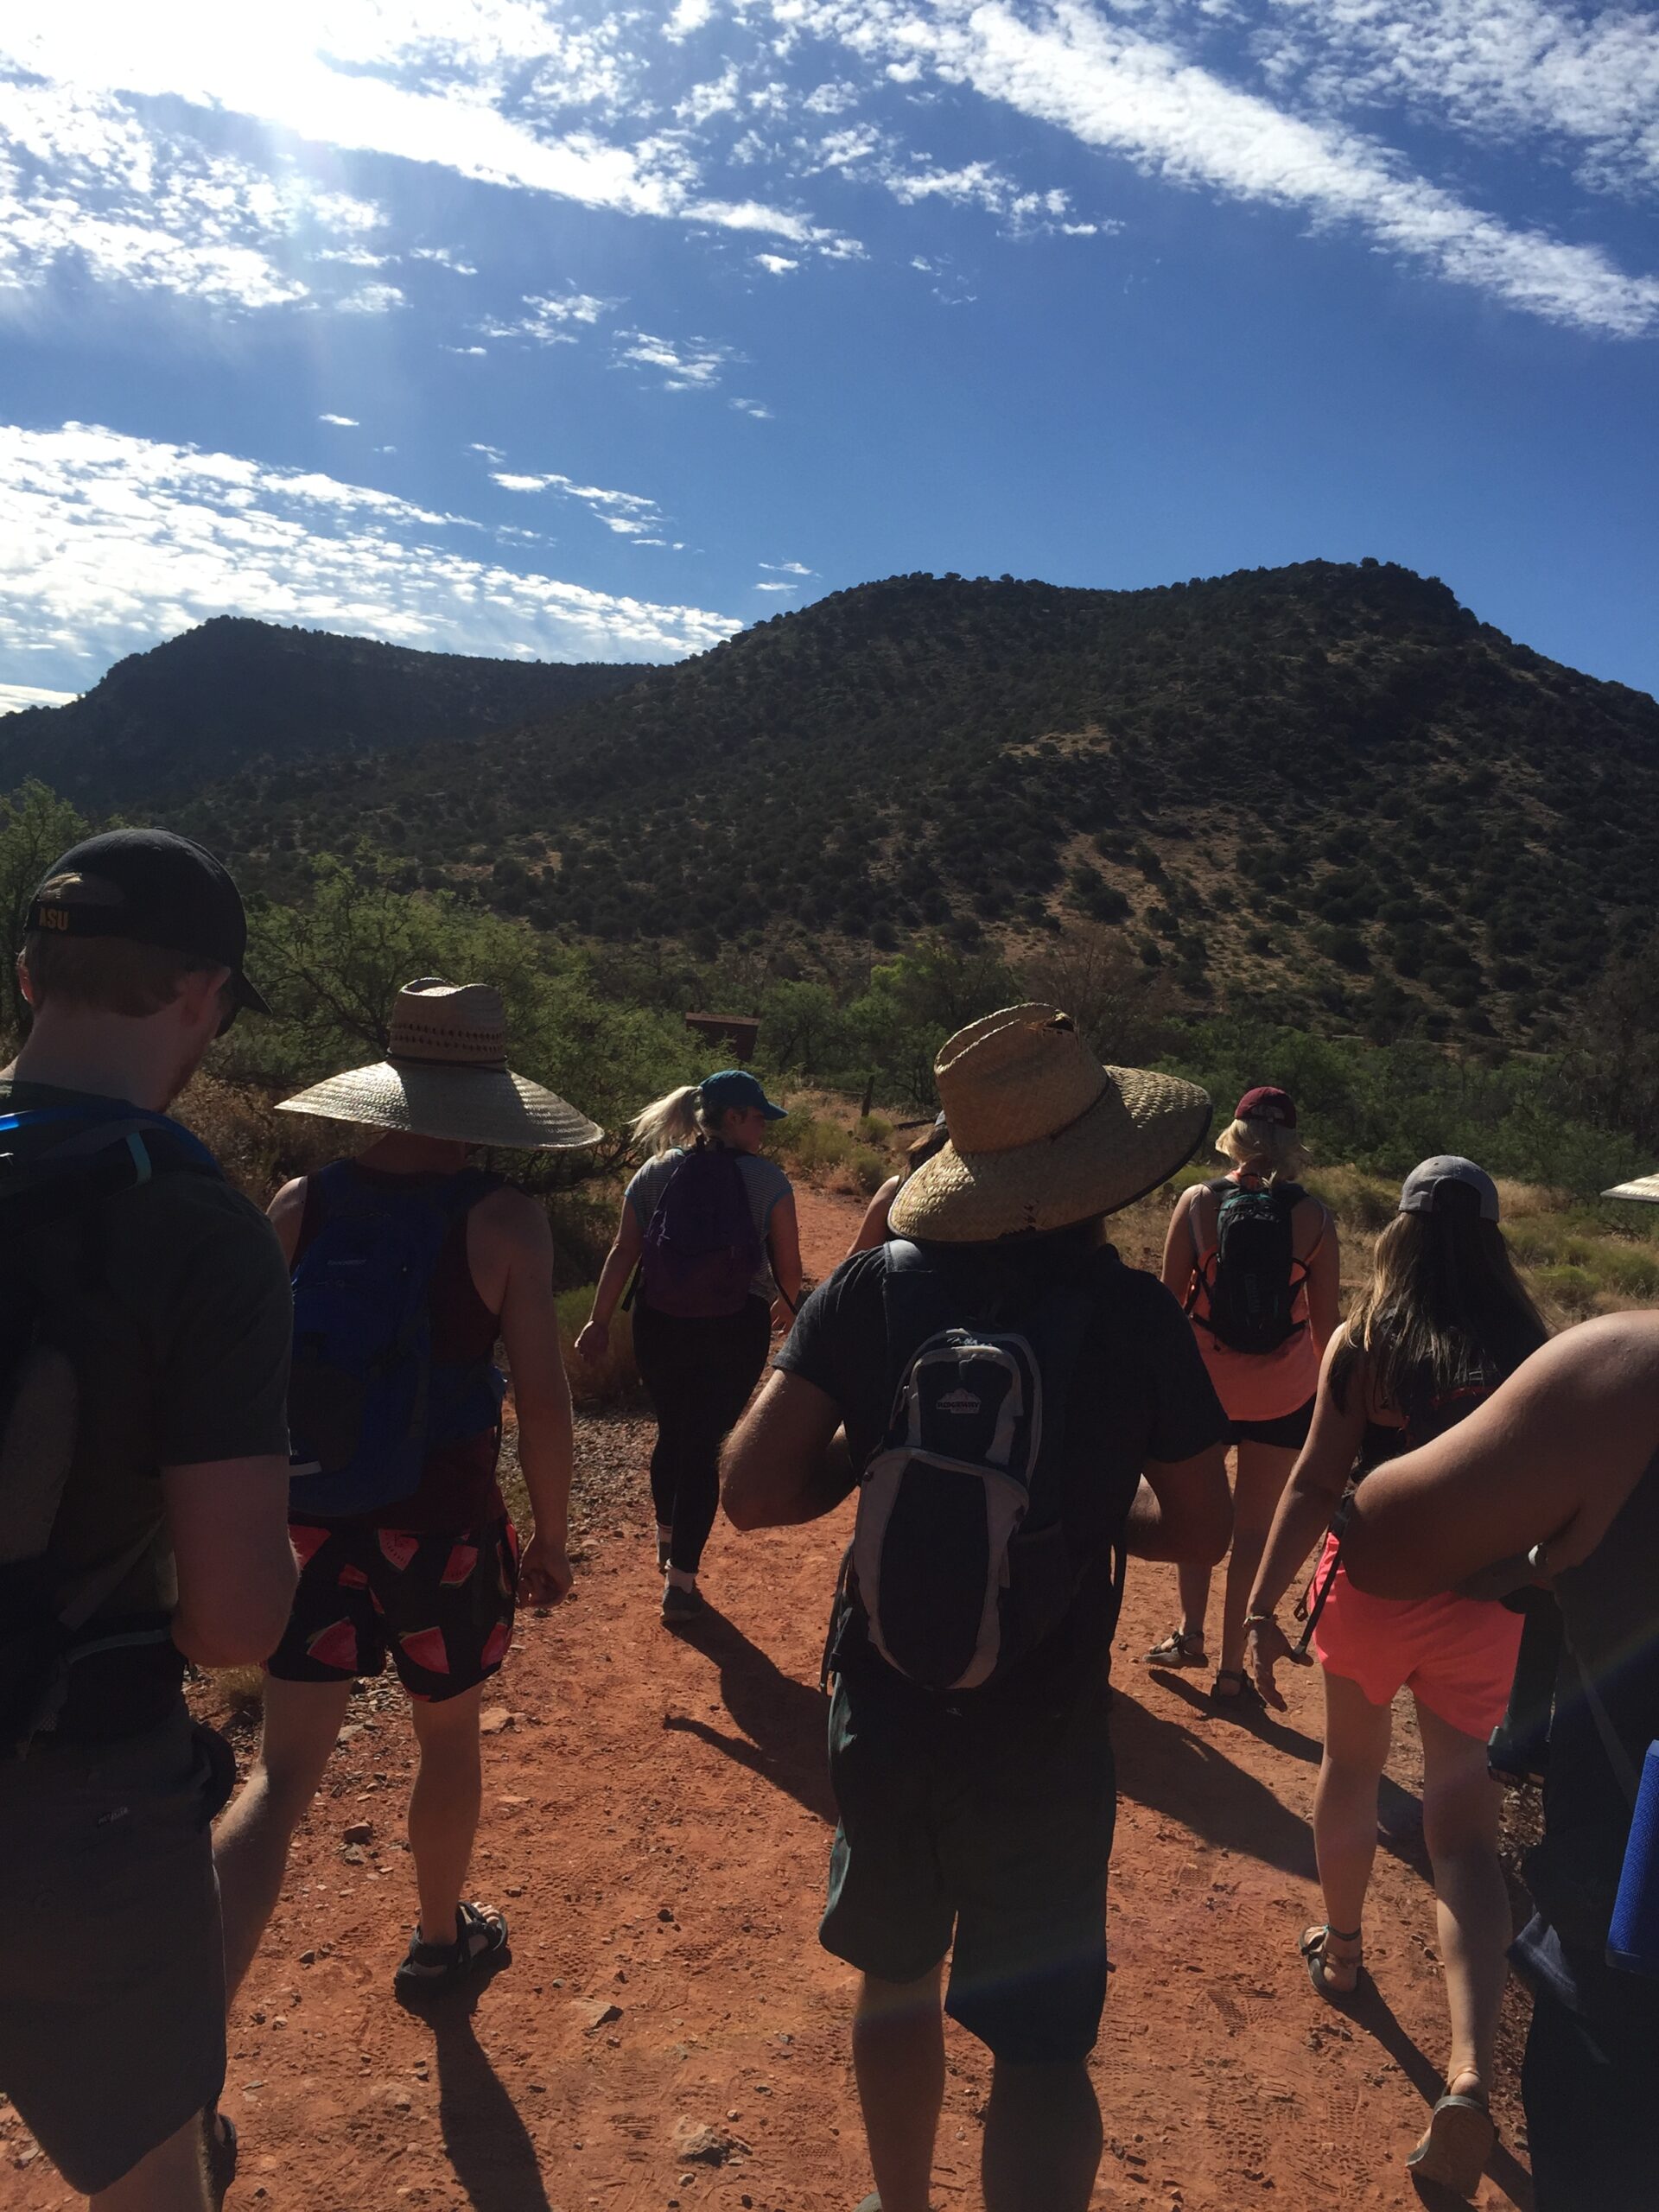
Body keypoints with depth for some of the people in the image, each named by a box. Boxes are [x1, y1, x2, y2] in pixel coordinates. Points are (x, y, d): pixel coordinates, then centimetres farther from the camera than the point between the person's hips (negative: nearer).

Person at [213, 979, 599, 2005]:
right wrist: (552, 1535, 0)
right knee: (448, 1735, 22)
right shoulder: (504, 1220, -16)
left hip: (309, 1524, 3)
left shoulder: (300, 1205, -6)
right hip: (444, 1526, -2)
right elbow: (543, 1397, -15)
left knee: (285, 1771, 12)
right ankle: (442, 1938, 44)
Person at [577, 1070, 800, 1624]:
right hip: (736, 1331, -3)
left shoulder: (654, 1173, 1)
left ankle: (667, 1541, 44)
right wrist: (786, 1305, 15)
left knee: (671, 1433, 24)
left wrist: (599, 1322, 2)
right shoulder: (766, 1178, -7)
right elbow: (788, 1264, -5)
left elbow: (623, 1253, -2)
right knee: (704, 1448, 5)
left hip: (660, 1326, 4)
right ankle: (681, 1580, 6)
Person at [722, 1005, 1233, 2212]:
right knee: (1042, 2046, 13)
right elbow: (1201, 1530, -4)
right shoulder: (1135, 1314, -15)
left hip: (884, 1716, 3)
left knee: (896, 1977, 27)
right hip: (1042, 1738, -3)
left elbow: (756, 1492, -15)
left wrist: (870, 1455, 1)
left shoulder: (873, 1286, -13)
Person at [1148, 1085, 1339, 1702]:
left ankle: (1191, 1631, 20)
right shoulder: (1313, 1217, -7)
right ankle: (1231, 1668, 17)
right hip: (1283, 1394, 0)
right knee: (1255, 1528, 10)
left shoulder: (1197, 1201, -8)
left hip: (1205, 1383, 0)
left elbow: (1170, 1297, -4)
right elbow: (1324, 1322, -2)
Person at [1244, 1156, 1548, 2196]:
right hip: (1485, 1605, 1)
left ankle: (1342, 1948, 43)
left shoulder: (1361, 1341, -10)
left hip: (1373, 1587, -1)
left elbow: (1316, 1481, -14)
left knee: (1352, 1771, 24)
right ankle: (1473, 2074, -8)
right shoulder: (1535, 1352, -3)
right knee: (1465, 1832, 6)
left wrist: (1264, 1604, -10)